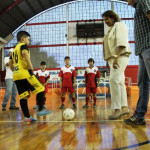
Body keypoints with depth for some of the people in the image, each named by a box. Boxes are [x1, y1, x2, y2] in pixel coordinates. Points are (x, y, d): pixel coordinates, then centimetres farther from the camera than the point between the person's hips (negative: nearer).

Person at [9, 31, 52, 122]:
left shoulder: (15, 49, 26)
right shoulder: (23, 45, 1)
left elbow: (11, 63, 28)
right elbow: (25, 53, -22)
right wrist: (31, 67, -20)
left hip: (16, 75, 9)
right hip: (25, 73, -8)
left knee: (23, 96, 6)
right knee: (40, 90, -1)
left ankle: (27, 117, 6)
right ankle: (41, 110, -3)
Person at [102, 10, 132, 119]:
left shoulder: (119, 25, -2)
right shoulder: (111, 29, 24)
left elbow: (122, 43, -15)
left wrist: (116, 57, -25)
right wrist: (108, 61, 15)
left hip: (120, 57, -9)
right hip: (113, 59, 9)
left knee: (114, 80, -21)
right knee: (120, 82, 7)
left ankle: (117, 109, -21)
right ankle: (124, 107, 11)